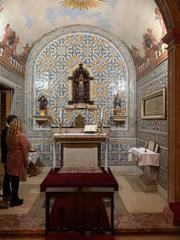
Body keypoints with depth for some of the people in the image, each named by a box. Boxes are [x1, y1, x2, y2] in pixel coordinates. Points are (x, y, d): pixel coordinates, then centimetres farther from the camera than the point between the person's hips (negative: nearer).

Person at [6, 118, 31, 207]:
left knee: (13, 179, 14)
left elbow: (9, 147, 6)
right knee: (16, 179, 3)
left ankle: (15, 198, 28)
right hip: (19, 159, -6)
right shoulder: (21, 136, -16)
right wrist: (26, 161, -6)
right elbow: (25, 149, -14)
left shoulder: (9, 136, 1)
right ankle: (14, 200, 13)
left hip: (11, 159, 6)